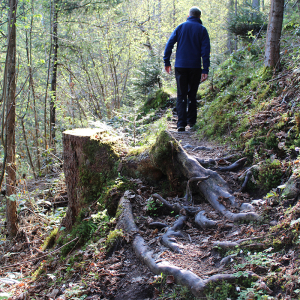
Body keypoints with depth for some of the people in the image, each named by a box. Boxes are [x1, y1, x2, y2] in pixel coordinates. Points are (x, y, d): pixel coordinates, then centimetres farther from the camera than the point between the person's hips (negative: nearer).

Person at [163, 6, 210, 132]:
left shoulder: (181, 27, 6)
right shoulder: (202, 29, 3)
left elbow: (169, 44, 0)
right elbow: (205, 50, -3)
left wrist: (167, 62, 5)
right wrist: (205, 70, -5)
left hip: (180, 66, 0)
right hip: (195, 67, 0)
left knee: (181, 95, 2)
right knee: (192, 95, 13)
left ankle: (181, 124, -9)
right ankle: (191, 121, 16)